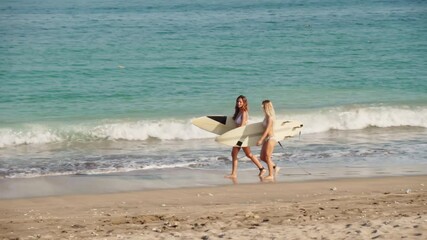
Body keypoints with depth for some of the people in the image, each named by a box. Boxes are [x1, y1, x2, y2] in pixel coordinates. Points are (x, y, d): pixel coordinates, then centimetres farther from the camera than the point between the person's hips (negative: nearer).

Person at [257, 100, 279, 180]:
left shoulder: (270, 117, -15)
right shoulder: (266, 117, 12)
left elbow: (267, 130, -20)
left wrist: (261, 139, -23)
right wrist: (262, 139, 20)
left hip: (270, 138, -9)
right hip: (266, 139, 9)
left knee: (267, 157, -5)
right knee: (262, 157, 11)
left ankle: (271, 175, 1)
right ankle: (274, 167, 22)